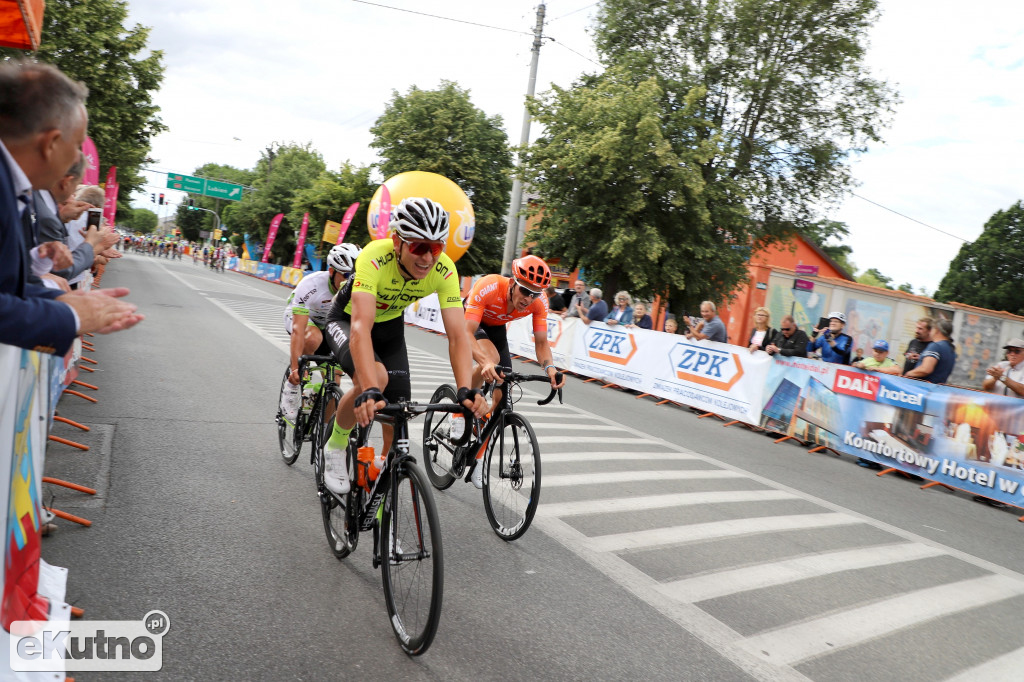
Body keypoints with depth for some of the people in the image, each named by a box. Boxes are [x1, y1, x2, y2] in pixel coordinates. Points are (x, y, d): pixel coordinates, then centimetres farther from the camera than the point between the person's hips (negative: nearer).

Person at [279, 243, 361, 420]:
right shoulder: (311, 285, -38)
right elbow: (298, 330, -43)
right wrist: (295, 367, -53)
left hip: (329, 324, 4)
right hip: (298, 315, -4)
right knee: (313, 339, -39)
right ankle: (292, 385, -16)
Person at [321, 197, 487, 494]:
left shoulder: (444, 269, -28)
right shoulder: (375, 257, -39)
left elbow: (458, 335, -31)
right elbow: (361, 327, -48)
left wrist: (466, 390, -47)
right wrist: (369, 390, -61)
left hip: (390, 324, 4)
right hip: (347, 319, -4)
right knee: (376, 378, -32)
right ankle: (336, 446, -5)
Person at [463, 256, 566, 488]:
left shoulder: (539, 301, -28)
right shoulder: (488, 287, -41)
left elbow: (541, 342, -21)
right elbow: (466, 333, -45)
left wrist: (549, 368, -42)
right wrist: (485, 362, -63)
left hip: (496, 327, 4)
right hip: (470, 321, -4)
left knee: (501, 397, -3)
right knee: (491, 358, -38)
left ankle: (477, 457, 17)